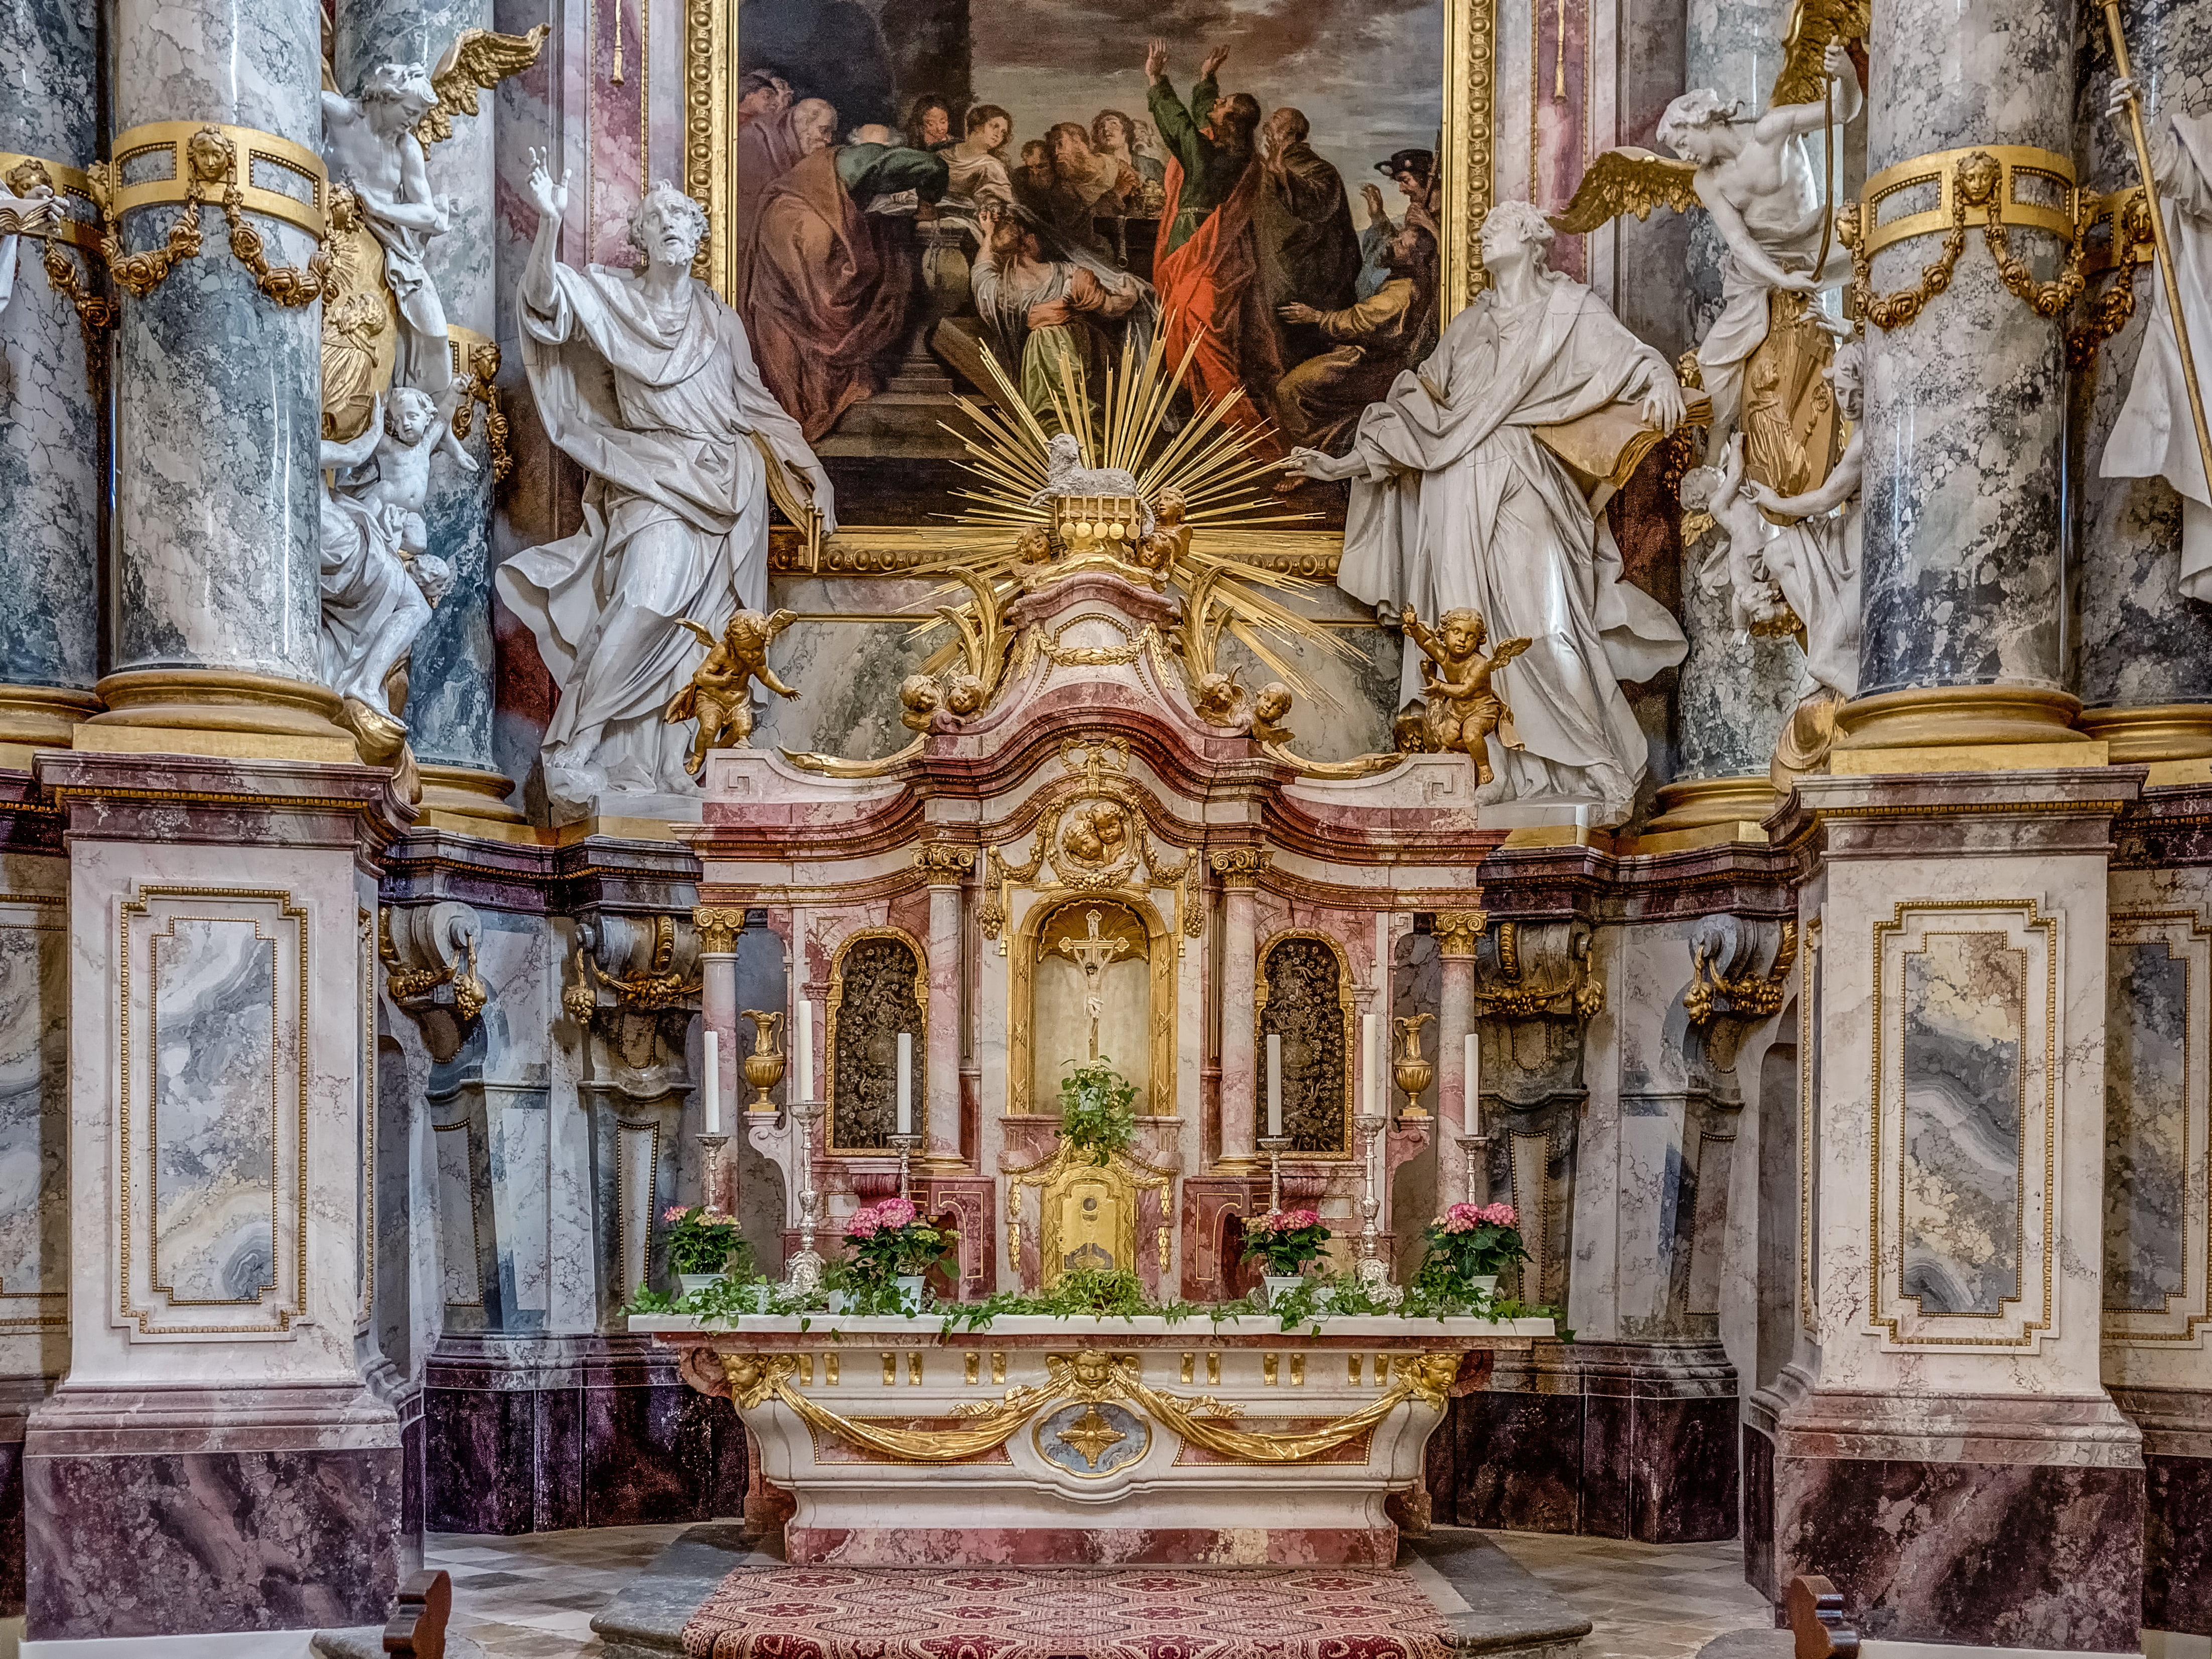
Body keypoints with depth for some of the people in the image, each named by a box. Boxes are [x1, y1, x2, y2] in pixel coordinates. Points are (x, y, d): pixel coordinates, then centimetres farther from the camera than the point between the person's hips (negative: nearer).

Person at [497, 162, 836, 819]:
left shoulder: (719, 317, 16)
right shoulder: (612, 297, 9)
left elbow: (756, 403, 18)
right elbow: (542, 298, -8)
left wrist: (808, 469, 11)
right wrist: (551, 222, -23)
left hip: (720, 487, 3)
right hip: (647, 477, -2)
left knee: (677, 612, -14)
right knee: (652, 580, -26)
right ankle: (578, 755, -20)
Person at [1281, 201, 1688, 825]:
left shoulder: (1569, 310, 9)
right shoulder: (1468, 325, 22)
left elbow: (1633, 356, -4)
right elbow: (1417, 410, 21)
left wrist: (1661, 383, -28)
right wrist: (1343, 464, 14)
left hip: (1522, 490, -5)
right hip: (1459, 493, 5)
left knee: (1545, 625, -13)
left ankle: (1596, 771, -4)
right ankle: (1488, 771, 2)